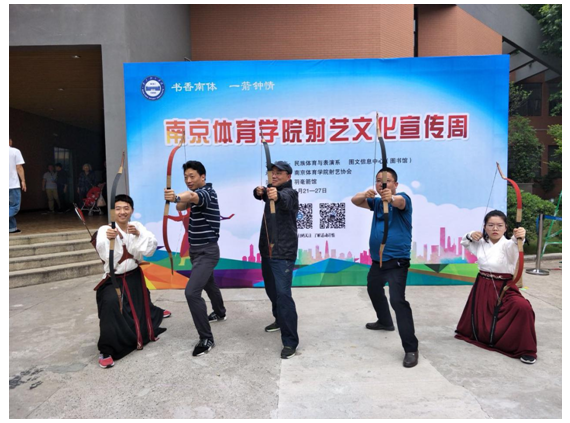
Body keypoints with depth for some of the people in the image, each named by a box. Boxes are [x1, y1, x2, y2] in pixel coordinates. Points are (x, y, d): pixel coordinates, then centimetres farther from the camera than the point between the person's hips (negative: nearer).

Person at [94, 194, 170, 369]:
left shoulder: (138, 226, -7)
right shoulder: (105, 229, -18)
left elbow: (150, 250, -16)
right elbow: (105, 255, -34)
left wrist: (138, 235, -32)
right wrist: (109, 239, -54)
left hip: (134, 277, 4)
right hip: (114, 279, -4)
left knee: (141, 308, 22)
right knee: (110, 303, -33)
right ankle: (106, 351, -18)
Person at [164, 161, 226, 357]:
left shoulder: (207, 192, -21)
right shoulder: (196, 193, 10)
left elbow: (193, 197, -44)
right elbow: (181, 206, 0)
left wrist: (176, 197, -63)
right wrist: (178, 199, -20)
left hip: (207, 251, -10)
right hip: (196, 250, 10)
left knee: (192, 292, -19)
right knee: (208, 283, 28)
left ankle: (206, 339, -9)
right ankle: (220, 313, 52)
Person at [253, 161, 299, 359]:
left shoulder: (290, 193, -12)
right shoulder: (270, 190, 12)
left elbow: (284, 199, -37)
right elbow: (260, 195, -10)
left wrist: (276, 196, -60)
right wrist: (259, 191, -33)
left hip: (283, 253, -8)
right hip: (267, 250, 8)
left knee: (283, 294, -12)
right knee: (271, 290, 20)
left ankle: (290, 341, -5)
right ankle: (280, 320, 42)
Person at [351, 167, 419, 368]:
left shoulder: (403, 198, -11)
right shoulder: (377, 202, 9)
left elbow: (399, 202, -36)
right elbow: (355, 200, -4)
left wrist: (390, 197, -60)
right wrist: (366, 194, -28)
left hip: (397, 261, -8)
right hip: (377, 260, 8)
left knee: (398, 300, -20)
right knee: (373, 290, 27)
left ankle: (411, 349, -13)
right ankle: (385, 321, 52)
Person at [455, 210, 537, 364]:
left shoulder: (507, 245, -16)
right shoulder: (481, 243, 0)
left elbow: (513, 245, -42)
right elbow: (464, 243, 20)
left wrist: (518, 237, -65)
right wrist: (470, 236, -3)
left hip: (503, 288, -4)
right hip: (482, 286, 4)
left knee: (523, 307, -33)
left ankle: (526, 350, -15)